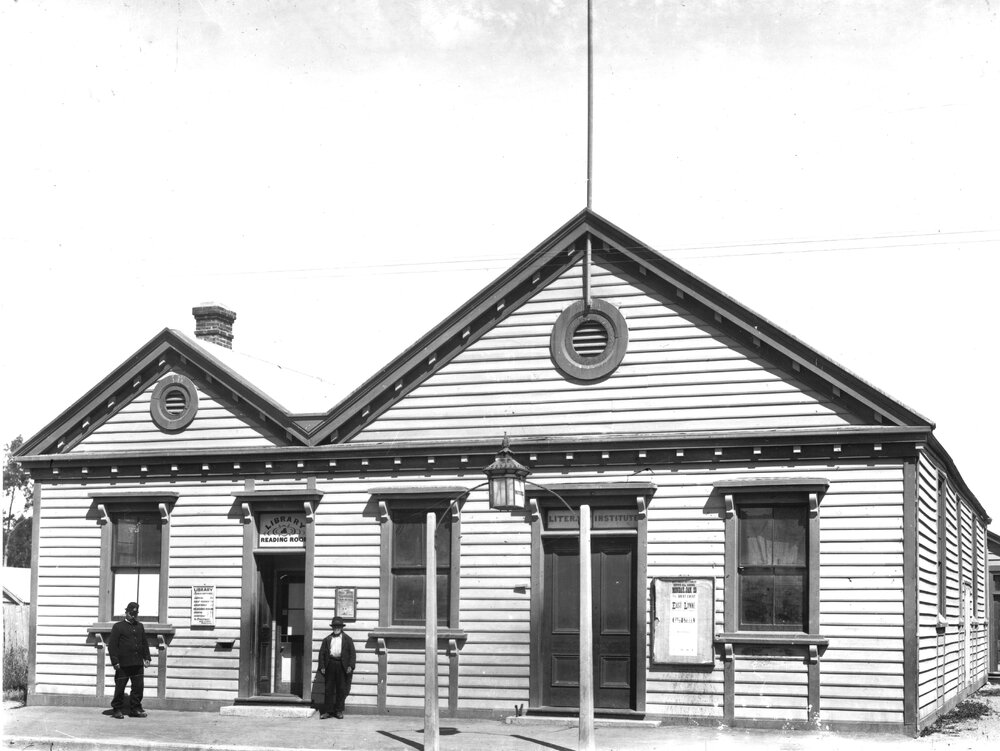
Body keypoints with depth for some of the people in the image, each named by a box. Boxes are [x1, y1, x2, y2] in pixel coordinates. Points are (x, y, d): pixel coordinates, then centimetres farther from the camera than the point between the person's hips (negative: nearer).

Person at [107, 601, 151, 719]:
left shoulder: (140, 627, 16)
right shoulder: (118, 626, 0)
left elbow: (144, 643, 21)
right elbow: (112, 645, -4)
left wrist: (147, 657, 10)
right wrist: (115, 661, -11)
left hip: (137, 664, 5)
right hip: (123, 664, -5)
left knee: (138, 687, 4)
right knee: (120, 687, 1)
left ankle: (135, 709, 14)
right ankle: (116, 710, 12)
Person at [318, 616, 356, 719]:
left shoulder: (347, 639, 8)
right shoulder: (327, 640, 13)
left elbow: (352, 653, 3)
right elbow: (322, 653, 9)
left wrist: (350, 666, -9)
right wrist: (322, 666, -1)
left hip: (342, 666, -1)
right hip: (330, 665, 1)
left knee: (341, 689, 2)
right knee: (329, 689, 2)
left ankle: (339, 711, 11)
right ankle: (328, 711, 6)